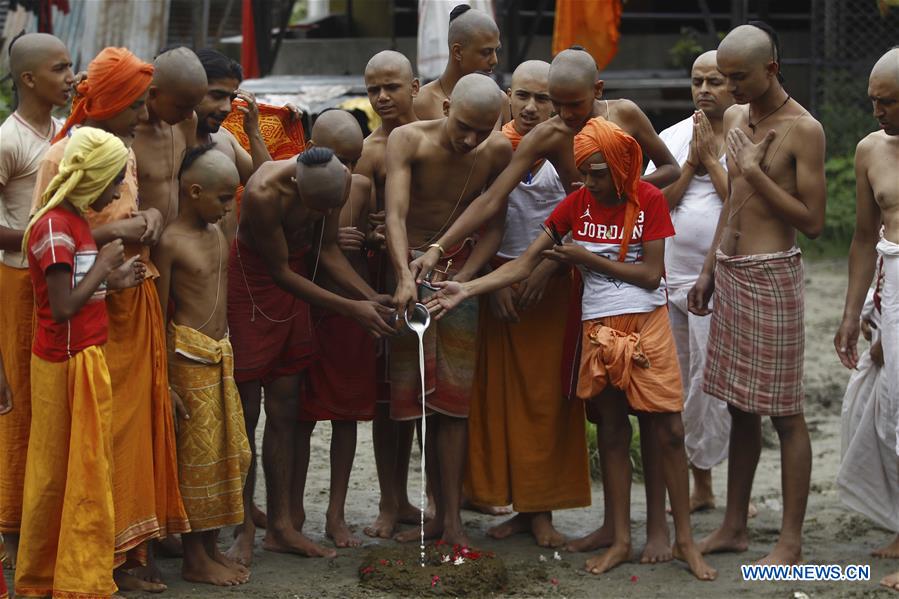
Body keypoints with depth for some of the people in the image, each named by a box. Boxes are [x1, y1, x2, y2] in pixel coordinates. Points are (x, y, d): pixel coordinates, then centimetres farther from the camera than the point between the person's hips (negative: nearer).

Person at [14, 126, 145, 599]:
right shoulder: (54, 227, -17)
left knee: (74, 473, 13)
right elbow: (63, 307, -21)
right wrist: (103, 263, -12)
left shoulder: (74, 221, 13)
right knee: (80, 475, -3)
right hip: (68, 362, -9)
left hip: (86, 359, 9)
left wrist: (113, 281, 7)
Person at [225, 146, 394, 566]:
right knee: (246, 413, -3)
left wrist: (371, 298, -12)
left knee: (284, 411, 8)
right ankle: (244, 531, 6)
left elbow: (327, 250, -1)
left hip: (290, 275, 6)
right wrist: (351, 309, -22)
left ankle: (280, 526, 14)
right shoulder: (264, 193, -34)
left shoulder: (340, 182, -17)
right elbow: (280, 272, -22)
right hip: (249, 282, -6)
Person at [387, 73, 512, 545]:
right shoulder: (409, 140, -16)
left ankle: (452, 518, -4)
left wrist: (463, 278, -22)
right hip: (410, 264, 0)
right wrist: (405, 276, -39)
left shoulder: (497, 152, -9)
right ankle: (440, 512, 11)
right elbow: (396, 213, -26)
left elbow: (494, 226, -7)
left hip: (460, 268, 0)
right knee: (415, 395, 2)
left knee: (452, 397, -5)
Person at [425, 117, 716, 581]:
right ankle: (620, 541, 16)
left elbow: (651, 274, -9)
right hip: (599, 328, 3)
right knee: (611, 433, 7)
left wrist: (588, 258, -10)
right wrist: (466, 290, -11)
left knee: (668, 429, -4)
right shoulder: (577, 204, 1)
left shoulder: (649, 200, -5)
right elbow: (523, 264, -1)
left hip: (647, 325, -2)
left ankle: (685, 540, 7)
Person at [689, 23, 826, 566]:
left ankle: (791, 540, 4)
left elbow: (813, 221, -14)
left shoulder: (803, 130, -12)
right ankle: (735, 526, 22)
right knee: (740, 405, 13)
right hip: (730, 272, 8)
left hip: (772, 275, -7)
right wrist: (709, 271, 18)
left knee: (784, 412, -2)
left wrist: (757, 172, -17)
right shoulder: (735, 118, 11)